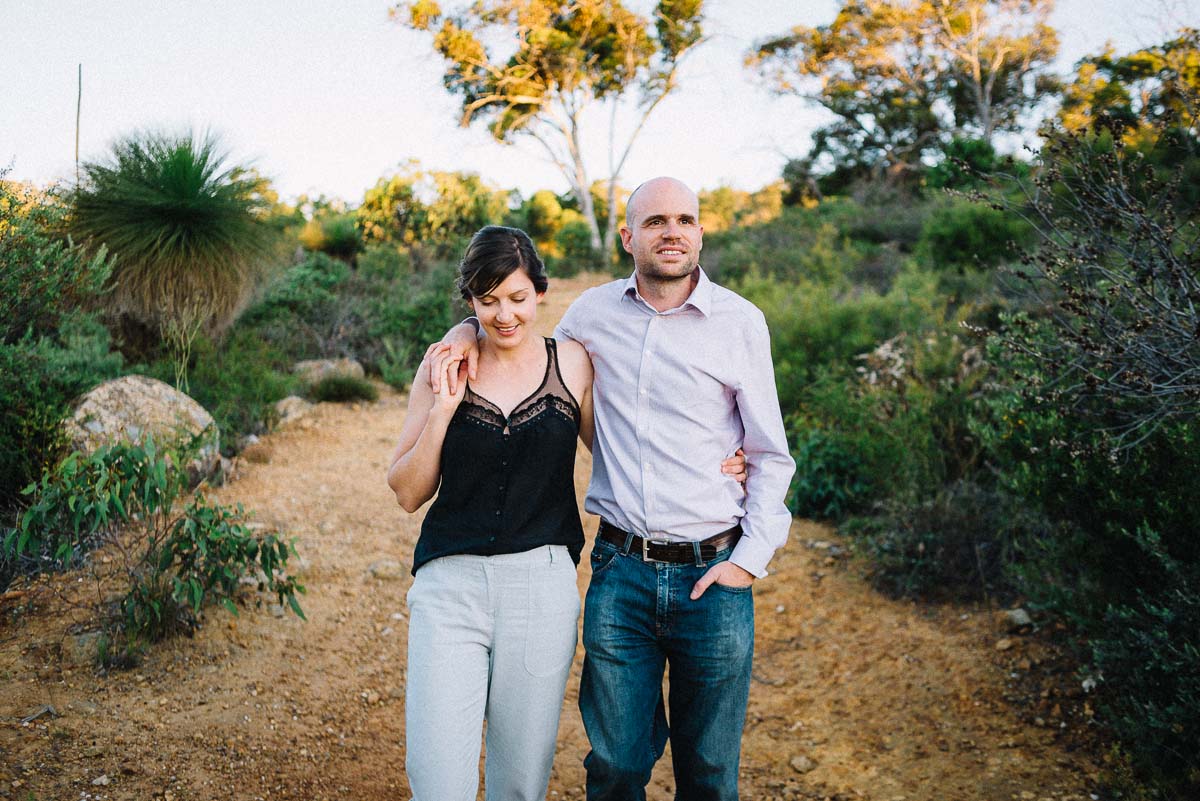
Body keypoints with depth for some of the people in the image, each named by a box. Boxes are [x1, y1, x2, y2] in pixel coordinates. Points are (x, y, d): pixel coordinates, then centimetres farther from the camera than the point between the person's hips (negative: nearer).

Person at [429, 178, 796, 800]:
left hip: (712, 572, -1)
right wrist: (471, 333, 4)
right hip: (620, 569, 1)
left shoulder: (740, 322, -1)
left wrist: (749, 559, -6)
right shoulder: (593, 312, 4)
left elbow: (771, 456, 4)